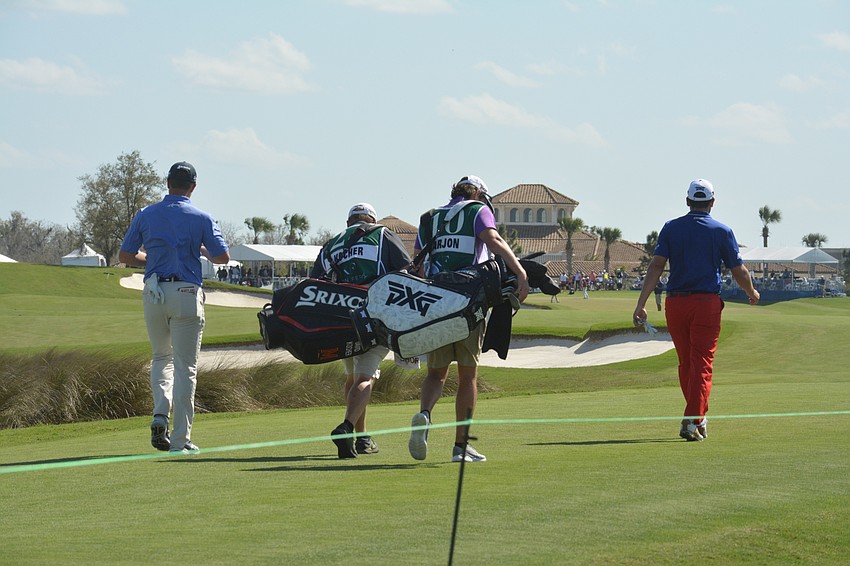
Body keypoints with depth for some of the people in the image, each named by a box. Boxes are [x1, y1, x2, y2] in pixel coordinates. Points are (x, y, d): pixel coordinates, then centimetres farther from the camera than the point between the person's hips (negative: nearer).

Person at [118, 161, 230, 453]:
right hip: (186, 293, -3)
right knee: (185, 366, 1)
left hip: (154, 292, 3)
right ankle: (180, 439, -1)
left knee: (162, 358, 21)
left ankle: (160, 413, -3)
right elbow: (223, 256, -1)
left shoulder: (145, 215, 5)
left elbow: (125, 255, 8)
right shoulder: (201, 218, -2)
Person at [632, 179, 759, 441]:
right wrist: (752, 293, 24)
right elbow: (739, 271, 4)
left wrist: (641, 303, -9)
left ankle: (699, 417, 28)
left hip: (675, 302, 2)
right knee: (701, 365, -2)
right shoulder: (722, 231, 2)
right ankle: (693, 420, -16)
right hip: (707, 303, -2)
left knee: (686, 363, 16)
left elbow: (656, 265, -5)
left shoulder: (671, 228, 5)